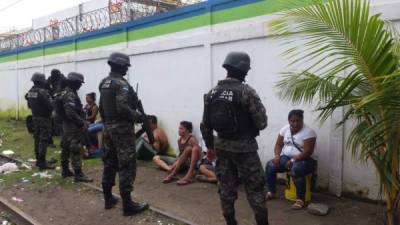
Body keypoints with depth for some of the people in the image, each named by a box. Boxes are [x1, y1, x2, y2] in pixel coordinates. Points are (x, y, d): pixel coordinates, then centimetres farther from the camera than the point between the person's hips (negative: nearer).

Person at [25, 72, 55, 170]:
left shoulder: (30, 92, 7)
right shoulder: (43, 92, -20)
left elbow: (29, 105, 16)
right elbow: (50, 105, -22)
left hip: (35, 118, 9)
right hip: (44, 118, -8)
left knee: (37, 139, 14)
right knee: (44, 140, -5)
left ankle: (38, 160, 23)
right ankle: (42, 163, -4)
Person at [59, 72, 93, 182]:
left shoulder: (67, 93, 15)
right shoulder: (70, 95, -19)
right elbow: (71, 113, -27)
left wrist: (82, 122, 14)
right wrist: (82, 124, -21)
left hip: (67, 125, 11)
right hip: (72, 126, -11)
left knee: (66, 148, 15)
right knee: (75, 150, -9)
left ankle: (65, 170, 25)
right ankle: (78, 174, -7)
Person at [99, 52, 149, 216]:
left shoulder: (104, 83, 12)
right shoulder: (121, 83, -16)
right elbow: (122, 108, -26)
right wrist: (137, 116, -11)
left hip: (108, 127, 9)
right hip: (121, 128, -9)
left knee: (109, 163, 15)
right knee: (126, 165, -5)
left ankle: (108, 199, 24)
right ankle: (127, 204, -1)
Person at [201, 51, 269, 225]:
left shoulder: (212, 93, 3)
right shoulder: (246, 92, -16)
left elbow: (205, 125, 6)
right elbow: (262, 122, -15)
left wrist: (210, 146, 17)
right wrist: (251, 129, 7)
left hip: (222, 147, 5)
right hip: (244, 148, -5)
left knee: (226, 188, 14)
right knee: (254, 188, 8)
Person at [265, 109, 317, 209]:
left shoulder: (308, 132, -16)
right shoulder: (285, 129, 3)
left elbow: (307, 152, -22)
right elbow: (278, 144, 8)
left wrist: (292, 161, -26)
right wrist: (277, 155, -12)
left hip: (304, 160, -6)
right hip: (286, 157, 6)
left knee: (295, 170, -38)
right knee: (269, 166, -17)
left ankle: (300, 199, -25)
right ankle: (271, 192, 1)